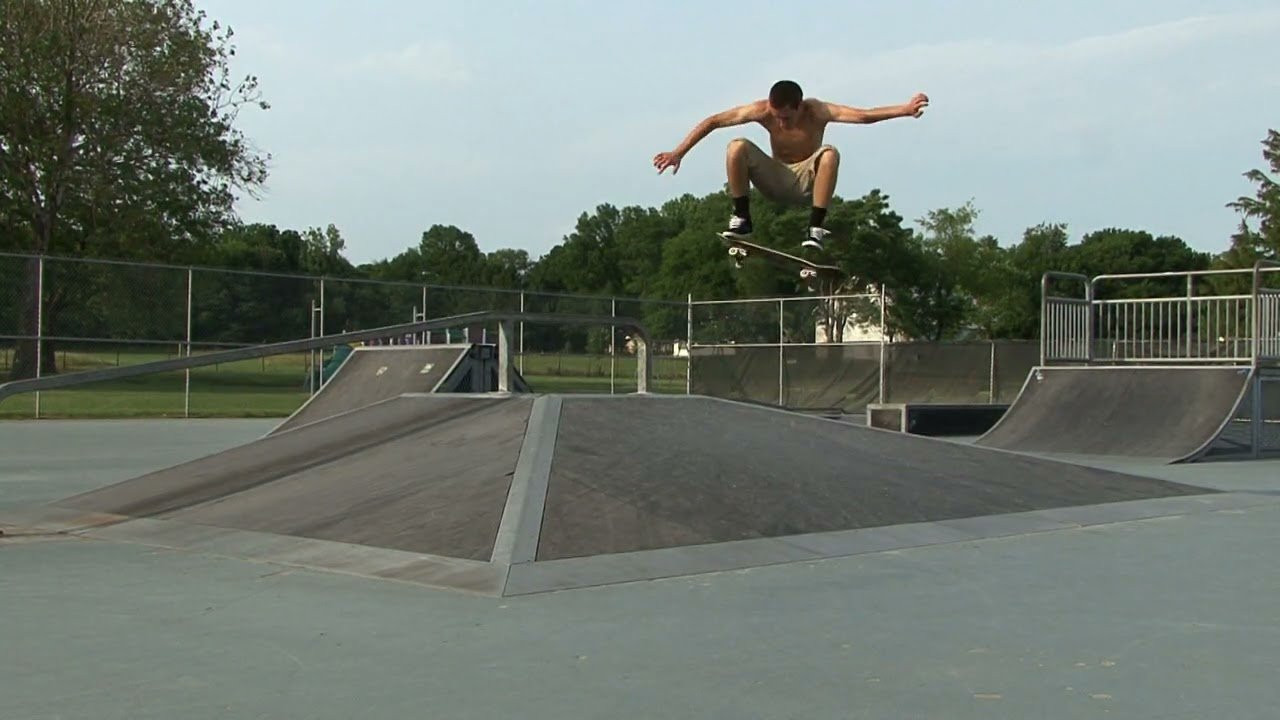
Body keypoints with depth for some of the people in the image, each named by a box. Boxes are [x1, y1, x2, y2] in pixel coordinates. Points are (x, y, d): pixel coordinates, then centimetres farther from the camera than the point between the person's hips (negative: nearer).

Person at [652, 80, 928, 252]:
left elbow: (864, 116, -32)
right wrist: (679, 153, -18)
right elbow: (713, 121, -15)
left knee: (830, 154, -33)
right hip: (775, 180, 1)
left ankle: (815, 229, -29)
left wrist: (904, 110, -45)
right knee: (737, 147, -24)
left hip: (808, 183, -1)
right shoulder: (762, 111, -17)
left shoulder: (817, 112, -21)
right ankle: (741, 219, -14)